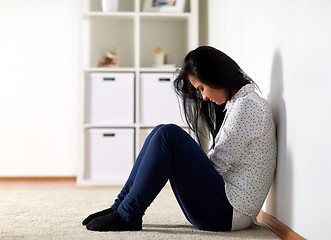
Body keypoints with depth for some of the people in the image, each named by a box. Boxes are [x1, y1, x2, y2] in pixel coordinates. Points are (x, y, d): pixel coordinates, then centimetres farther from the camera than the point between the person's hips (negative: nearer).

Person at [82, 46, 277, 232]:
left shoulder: (247, 105, -12)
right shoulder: (234, 103, 19)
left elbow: (217, 165, -13)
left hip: (228, 212, -10)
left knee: (168, 135, -20)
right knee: (160, 133, 5)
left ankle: (128, 216, -14)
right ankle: (120, 207, 1)